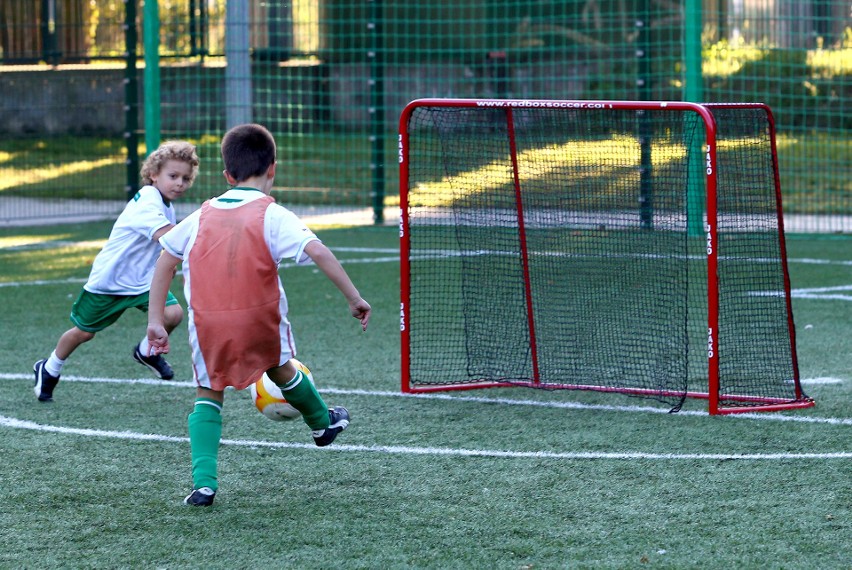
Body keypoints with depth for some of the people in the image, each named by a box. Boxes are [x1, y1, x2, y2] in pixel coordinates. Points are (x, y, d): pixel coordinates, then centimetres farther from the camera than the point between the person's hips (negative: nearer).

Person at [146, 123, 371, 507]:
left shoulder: (203, 215, 10)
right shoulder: (273, 215, -3)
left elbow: (165, 262, 14)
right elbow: (318, 252, -15)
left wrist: (156, 321, 17)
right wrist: (354, 298, -10)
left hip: (207, 322, 1)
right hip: (260, 319, -1)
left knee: (208, 394, 16)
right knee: (280, 368, 28)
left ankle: (204, 482, -1)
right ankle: (323, 423, 52)